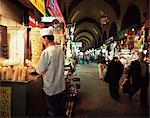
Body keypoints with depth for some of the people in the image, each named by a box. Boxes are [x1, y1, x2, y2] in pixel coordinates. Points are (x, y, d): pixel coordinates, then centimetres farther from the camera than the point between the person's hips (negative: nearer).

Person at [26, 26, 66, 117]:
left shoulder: (46, 52, -21)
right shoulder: (60, 49, 1)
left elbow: (40, 70, -14)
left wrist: (31, 64, 3)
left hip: (52, 87, -7)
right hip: (61, 85, 7)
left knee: (53, 110, 10)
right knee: (61, 107, 20)